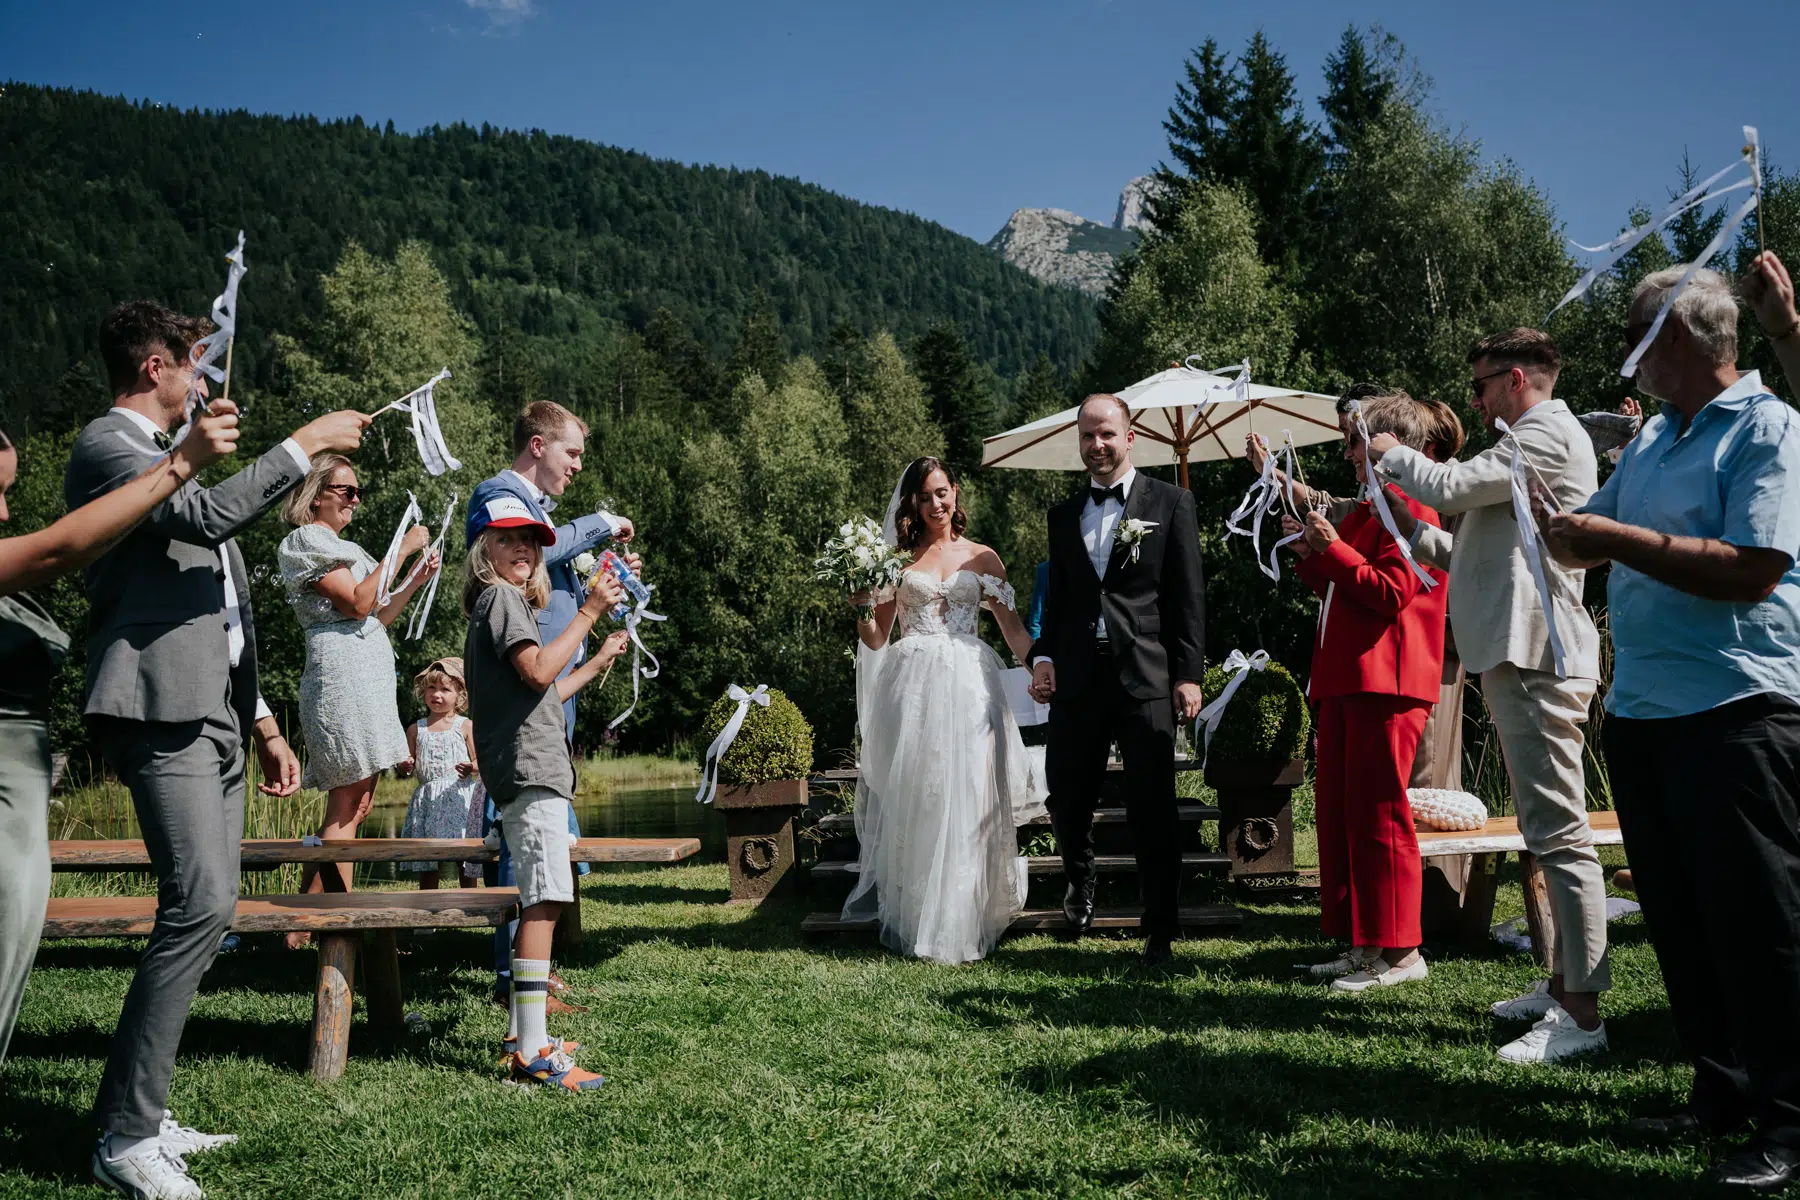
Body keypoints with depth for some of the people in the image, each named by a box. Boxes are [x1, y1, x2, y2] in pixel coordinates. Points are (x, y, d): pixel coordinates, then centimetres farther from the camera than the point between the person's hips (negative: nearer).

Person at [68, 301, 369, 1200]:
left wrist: (263, 722, 23)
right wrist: (304, 445, -14)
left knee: (203, 911, 9)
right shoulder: (106, 446, -4)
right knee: (200, 907, -18)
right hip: (162, 712, -10)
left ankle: (143, 1111, 17)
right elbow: (210, 515, -24)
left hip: (212, 715, 10)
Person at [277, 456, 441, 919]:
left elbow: (377, 618, 24)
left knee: (355, 802, 6)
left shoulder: (339, 546, 27)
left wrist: (416, 578, 14)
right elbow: (357, 604, -15)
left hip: (368, 678, 10)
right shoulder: (308, 540, -3)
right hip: (343, 675, -10)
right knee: (348, 802, -12)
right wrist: (401, 551, -11)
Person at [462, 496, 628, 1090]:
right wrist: (588, 612, -15)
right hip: (530, 771, -11)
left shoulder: (506, 602, 26)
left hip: (532, 772, 11)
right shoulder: (501, 597, -6)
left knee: (541, 902, 14)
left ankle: (524, 1036, 20)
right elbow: (538, 671, -21)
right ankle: (532, 1052, -19)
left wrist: (598, 661, 28)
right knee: (544, 901, -16)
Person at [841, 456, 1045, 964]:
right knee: (912, 801, -2)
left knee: (967, 801, -5)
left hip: (968, 687, 0)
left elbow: (1012, 627, 9)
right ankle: (912, 922, 7)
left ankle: (960, 925, 3)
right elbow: (876, 638, 11)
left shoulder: (983, 558, 12)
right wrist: (860, 607, -9)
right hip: (912, 687, 0)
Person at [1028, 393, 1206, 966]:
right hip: (1076, 678, 4)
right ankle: (1080, 883, 39)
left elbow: (1189, 596, 0)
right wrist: (1043, 655, 4)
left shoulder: (1171, 503, 4)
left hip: (1146, 677, -3)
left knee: (1153, 810, 0)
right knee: (1067, 796, 9)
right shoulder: (1064, 513, 16)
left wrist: (1188, 674, -6)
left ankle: (1159, 933, 11)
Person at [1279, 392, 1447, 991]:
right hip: (1345, 677, 10)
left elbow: (1392, 592, -17)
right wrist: (1310, 554, 13)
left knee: (1377, 814, -7)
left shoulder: (1411, 509, -8)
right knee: (1337, 811, 10)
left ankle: (1400, 952, 0)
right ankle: (1362, 945, 17)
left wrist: (1332, 548, -15)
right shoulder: (1366, 510, 23)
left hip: (1385, 679, -10)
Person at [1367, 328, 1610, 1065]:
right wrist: (1413, 530, 13)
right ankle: (1563, 984, 25)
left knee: (1558, 831, -12)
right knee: (1546, 830, 15)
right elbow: (1481, 558, 24)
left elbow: (1450, 486, -15)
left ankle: (1583, 1014, -12)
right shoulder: (1527, 446, 24)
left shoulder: (1550, 435, -8)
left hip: (1537, 659, -11)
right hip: (1516, 654, 11)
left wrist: (1391, 455, 3)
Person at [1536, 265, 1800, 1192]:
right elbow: (1589, 541, 22)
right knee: (1679, 918, 13)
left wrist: (1617, 539, -18)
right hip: (1641, 711, 8)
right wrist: (1562, 524, 1)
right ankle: (1722, 1090, 25)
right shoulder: (1653, 437, 17)